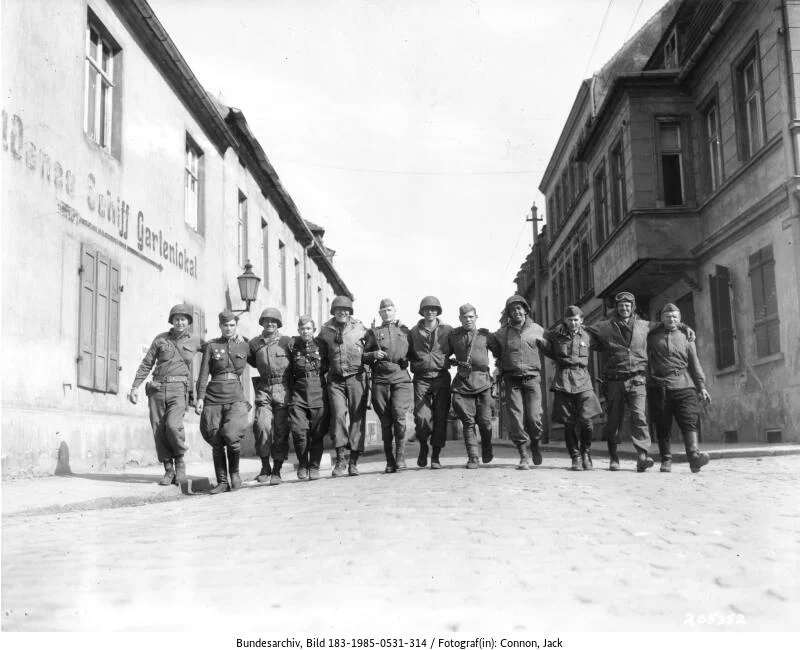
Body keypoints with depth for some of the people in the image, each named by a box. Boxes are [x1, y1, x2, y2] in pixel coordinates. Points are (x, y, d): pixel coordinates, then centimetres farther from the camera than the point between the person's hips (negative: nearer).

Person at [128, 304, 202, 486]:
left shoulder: (195, 341, 8)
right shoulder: (161, 339, 10)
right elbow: (146, 364, 10)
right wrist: (135, 386, 3)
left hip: (179, 389, -2)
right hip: (157, 388, 2)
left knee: (173, 425, -23)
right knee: (159, 430, -2)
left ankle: (180, 459, 2)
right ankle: (169, 471, 9)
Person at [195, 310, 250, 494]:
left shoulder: (244, 345, 9)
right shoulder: (211, 346, 6)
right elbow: (203, 373, 1)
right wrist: (200, 397, -6)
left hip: (236, 397, -1)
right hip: (213, 397, 1)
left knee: (231, 435, -20)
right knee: (216, 441, 0)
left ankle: (234, 471, 4)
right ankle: (222, 482, 10)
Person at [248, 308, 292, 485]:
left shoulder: (287, 342, 3)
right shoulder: (254, 343, 10)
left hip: (283, 389, -1)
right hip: (263, 390, 1)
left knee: (281, 430, -1)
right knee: (262, 426, -14)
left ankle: (276, 470, 9)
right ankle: (265, 467, 3)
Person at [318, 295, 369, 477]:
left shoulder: (360, 328, 3)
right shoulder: (325, 331, 7)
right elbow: (322, 357, 17)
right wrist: (325, 370, 7)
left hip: (357, 378, 0)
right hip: (335, 380, 1)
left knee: (357, 418, 0)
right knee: (338, 415, -12)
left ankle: (353, 461, 6)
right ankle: (340, 458, -7)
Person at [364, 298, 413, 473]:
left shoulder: (404, 330, 18)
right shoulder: (373, 332, 15)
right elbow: (364, 356, 13)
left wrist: (406, 360, 2)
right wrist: (374, 355, -7)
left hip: (401, 377, 0)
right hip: (380, 379, 1)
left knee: (399, 415, -18)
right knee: (385, 421, 0)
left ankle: (400, 457, -9)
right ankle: (390, 462, 7)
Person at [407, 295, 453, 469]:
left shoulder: (447, 330, 7)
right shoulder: (414, 332, 9)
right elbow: (407, 355, 16)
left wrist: (447, 362, 3)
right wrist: (416, 366, 3)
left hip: (442, 378, 0)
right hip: (421, 379, 0)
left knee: (440, 418, -2)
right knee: (422, 417, -13)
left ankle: (435, 456, 10)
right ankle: (423, 447, 15)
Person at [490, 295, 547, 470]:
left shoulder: (537, 329, 7)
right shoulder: (501, 333, 8)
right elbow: (496, 353, 22)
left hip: (532, 378, -1)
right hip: (511, 379, 1)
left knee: (534, 416, -8)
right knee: (515, 418, -6)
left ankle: (535, 443, 22)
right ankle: (524, 455, 1)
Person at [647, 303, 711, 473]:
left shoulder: (686, 338, 16)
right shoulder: (652, 336, 13)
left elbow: (695, 364, 15)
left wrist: (701, 387, 8)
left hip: (683, 384, 0)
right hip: (658, 386, 0)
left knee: (689, 420, -15)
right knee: (662, 425, 1)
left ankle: (694, 455, -26)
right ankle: (666, 459, 8)